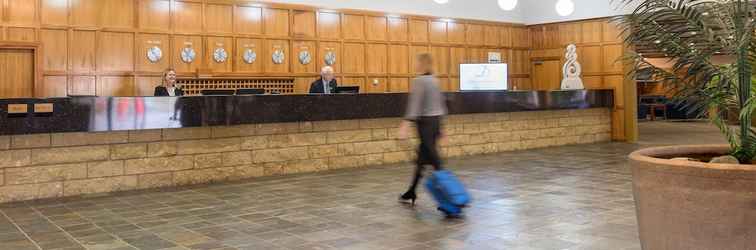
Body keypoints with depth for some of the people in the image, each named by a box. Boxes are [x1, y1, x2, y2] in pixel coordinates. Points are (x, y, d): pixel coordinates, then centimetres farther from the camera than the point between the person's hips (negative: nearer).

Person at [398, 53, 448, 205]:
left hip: (425, 121, -9)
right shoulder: (435, 80, 12)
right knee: (422, 158, 13)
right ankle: (411, 193, 22)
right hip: (436, 120, 9)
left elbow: (414, 105, -21)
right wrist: (439, 126, 22)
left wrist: (406, 124, -24)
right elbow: (442, 103, 15)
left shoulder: (419, 81, -13)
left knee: (433, 158, -5)